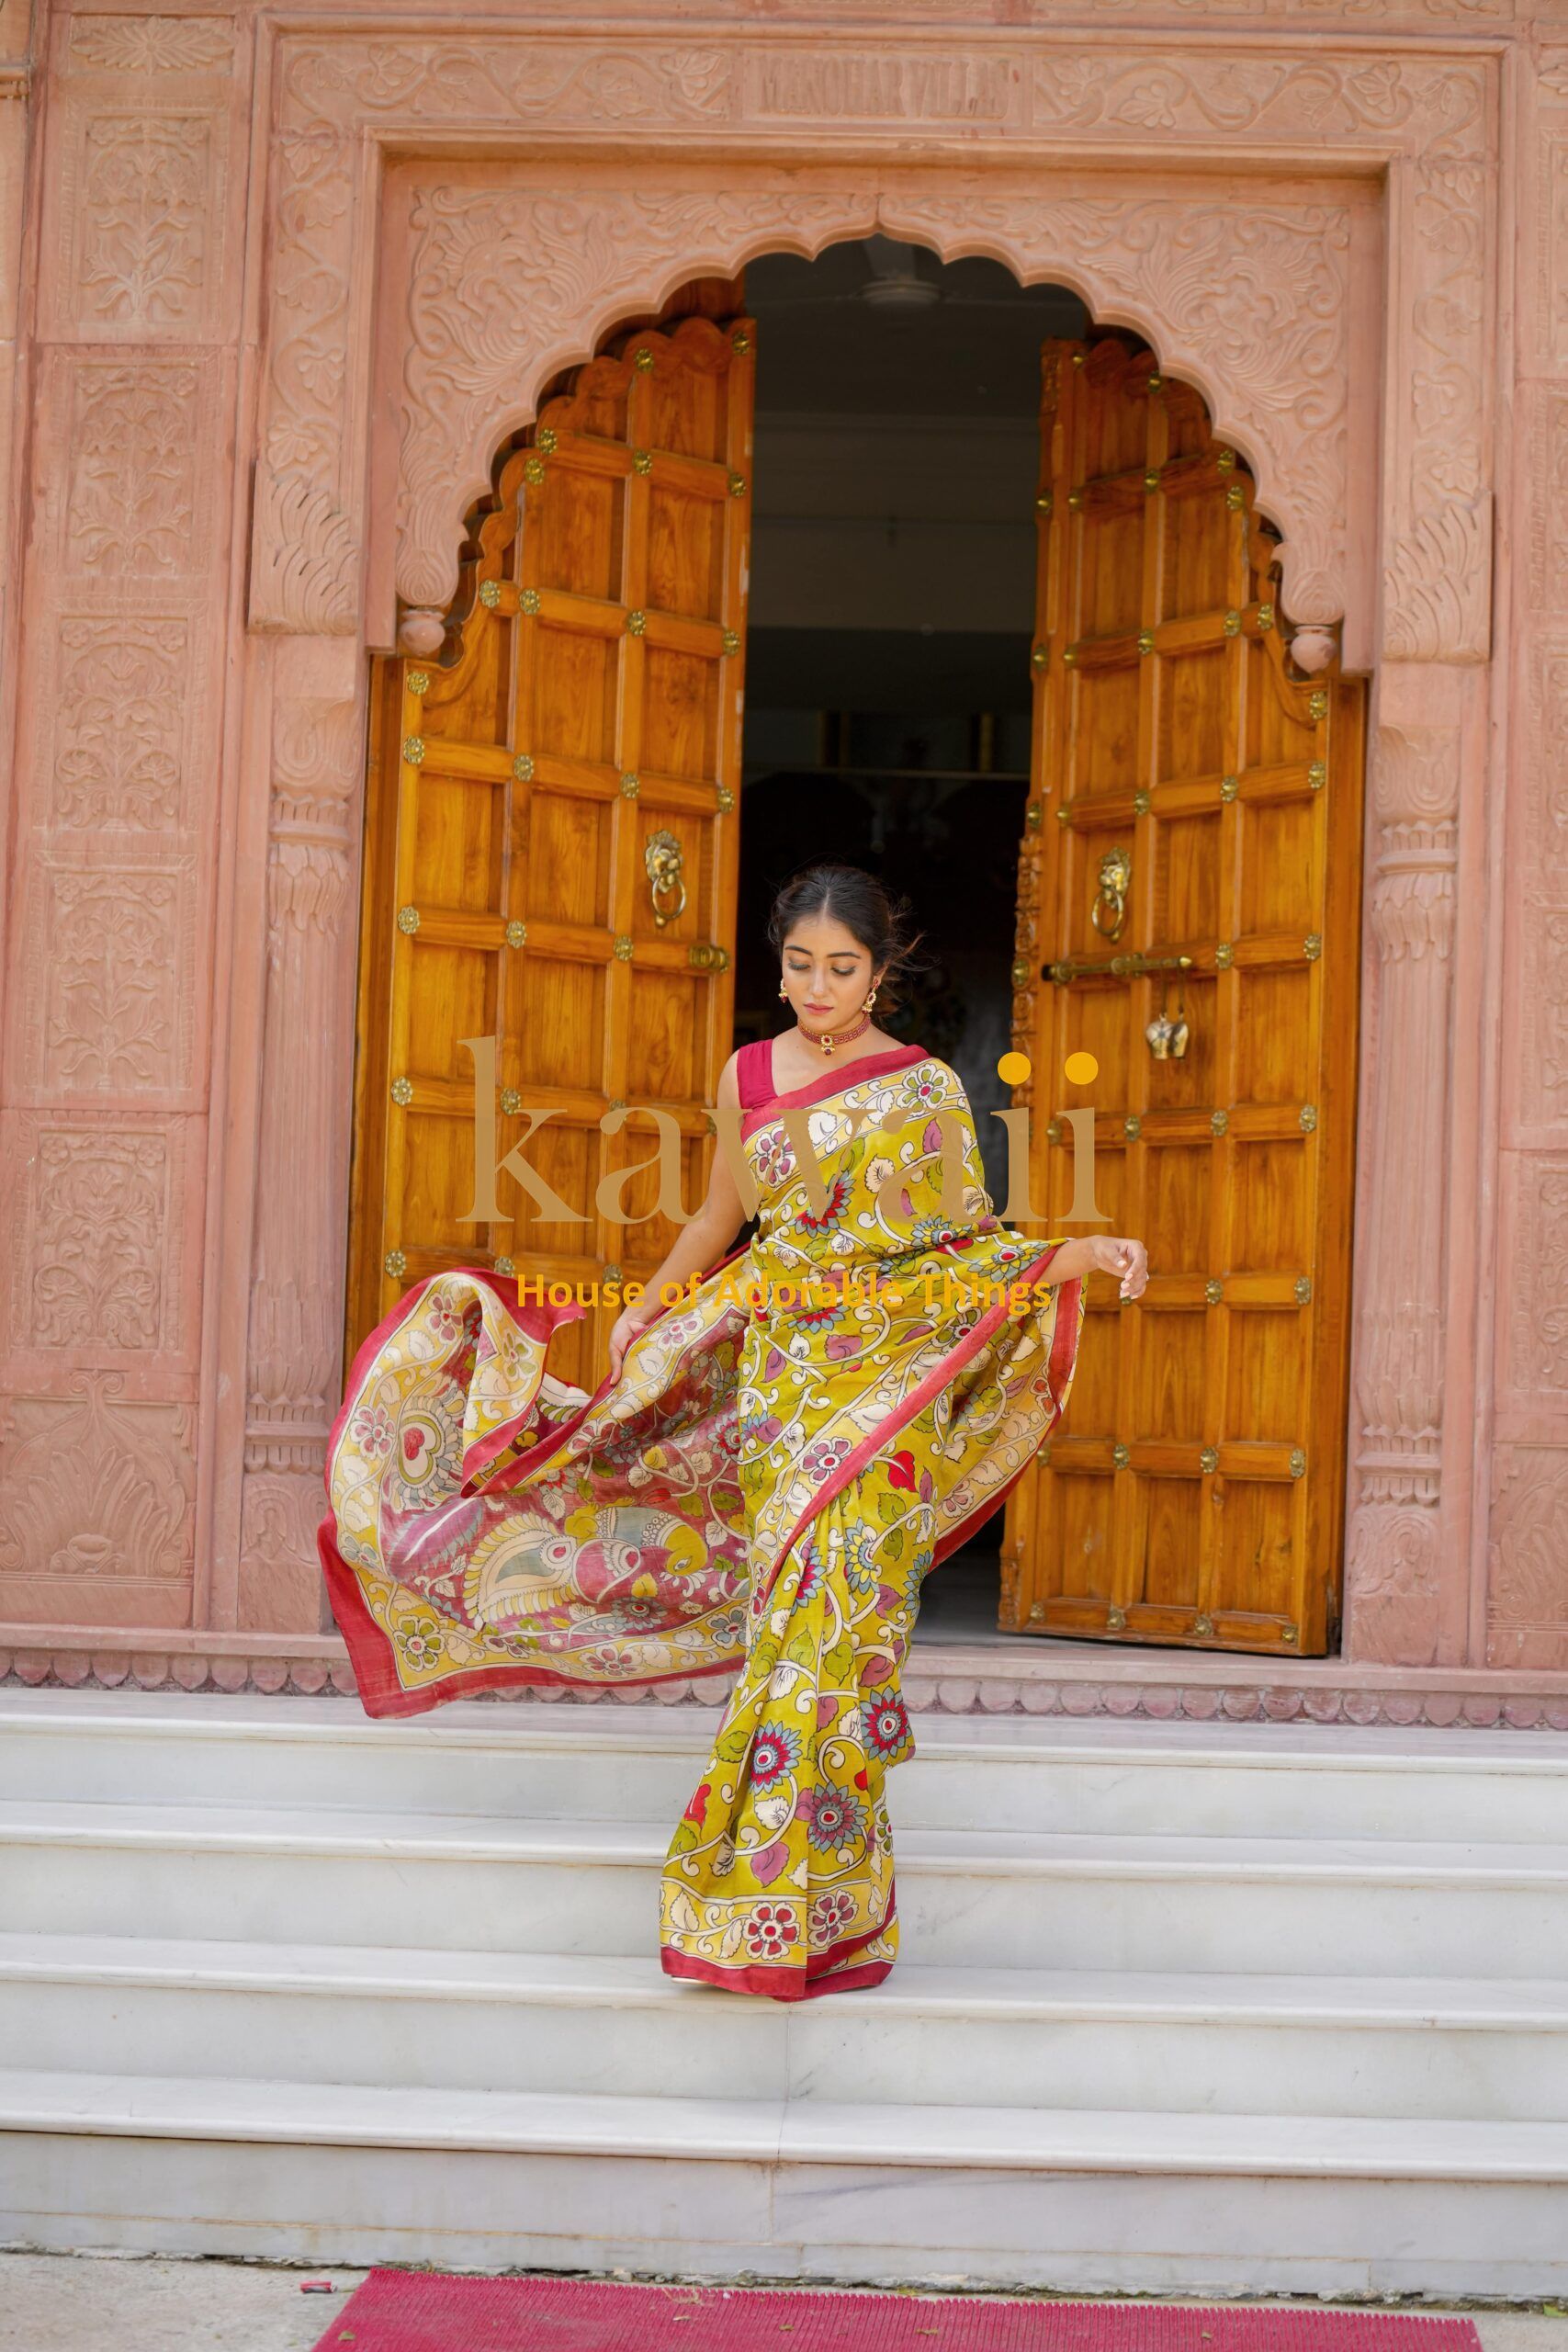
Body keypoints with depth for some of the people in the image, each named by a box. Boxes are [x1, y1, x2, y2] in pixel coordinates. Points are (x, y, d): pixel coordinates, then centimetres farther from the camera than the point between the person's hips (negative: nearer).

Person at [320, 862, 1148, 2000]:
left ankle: (813, 1905, -1)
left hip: (884, 1383, -2)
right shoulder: (748, 1077, 10)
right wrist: (647, 1309, 23)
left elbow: (972, 1242, 1)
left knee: (836, 1617, -9)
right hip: (775, 1370, 3)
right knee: (791, 1612, -2)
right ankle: (785, 1909, 6)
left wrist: (1083, 1254, -14)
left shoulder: (928, 1089, 2)